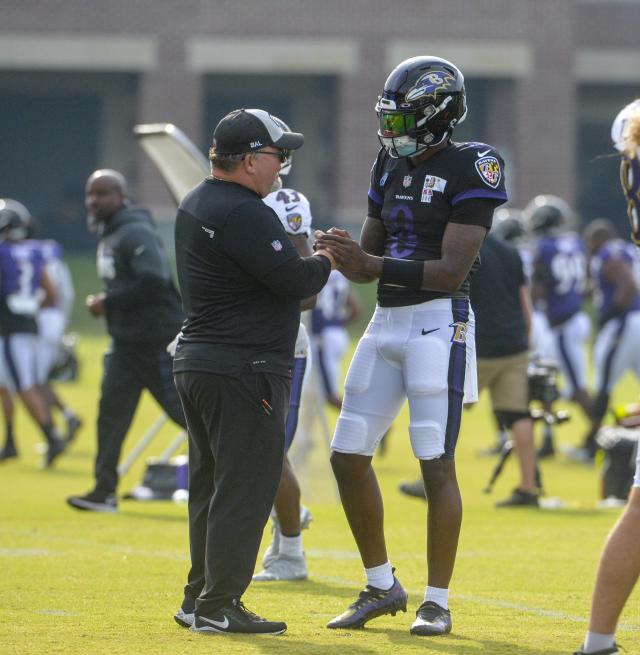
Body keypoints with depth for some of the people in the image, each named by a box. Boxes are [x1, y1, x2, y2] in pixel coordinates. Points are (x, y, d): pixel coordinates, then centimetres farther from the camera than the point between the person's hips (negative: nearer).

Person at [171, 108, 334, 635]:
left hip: (196, 362, 10)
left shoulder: (195, 206, 14)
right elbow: (294, 281, -21)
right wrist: (324, 260, -2)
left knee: (210, 485, 16)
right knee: (245, 487, -5)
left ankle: (198, 600, 20)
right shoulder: (244, 215, -19)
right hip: (245, 369, -10)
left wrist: (305, 260, 8)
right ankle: (218, 607, -5)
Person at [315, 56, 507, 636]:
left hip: (437, 322, -8)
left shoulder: (468, 169, -10)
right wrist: (342, 256, -6)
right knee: (348, 456, 7)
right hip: (387, 324, 8)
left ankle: (438, 601, 4)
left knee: (436, 463, -6)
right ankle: (382, 586, 20)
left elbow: (453, 270, -18)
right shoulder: (394, 164, 12)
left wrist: (374, 265, -24)